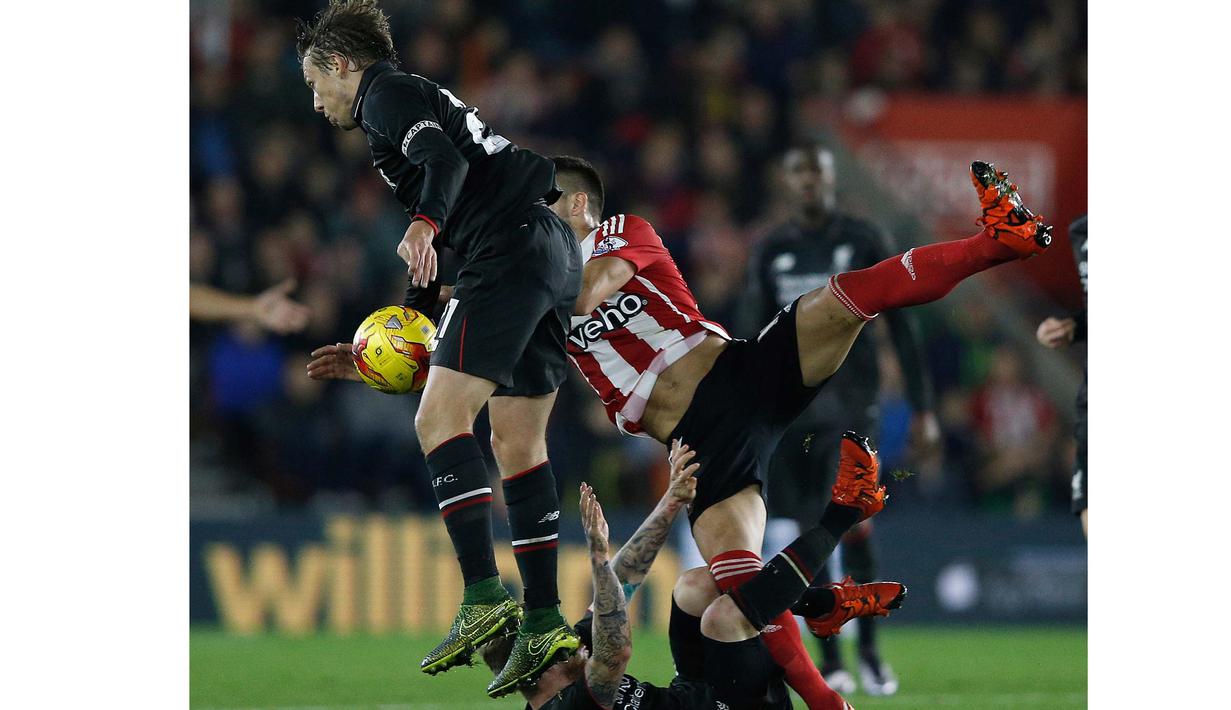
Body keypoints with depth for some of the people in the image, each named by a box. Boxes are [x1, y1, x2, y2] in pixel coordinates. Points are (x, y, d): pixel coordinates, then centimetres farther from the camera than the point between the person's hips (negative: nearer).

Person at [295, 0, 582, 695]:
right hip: (557, 253, 10)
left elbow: (445, 160, -17)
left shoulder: (387, 93, 5)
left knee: (440, 418, -13)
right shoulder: (424, 99, 33)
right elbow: (430, 285, 35)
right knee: (518, 442, 9)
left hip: (511, 243, -10)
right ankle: (545, 622, 4)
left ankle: (485, 595, -24)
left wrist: (424, 225, -33)